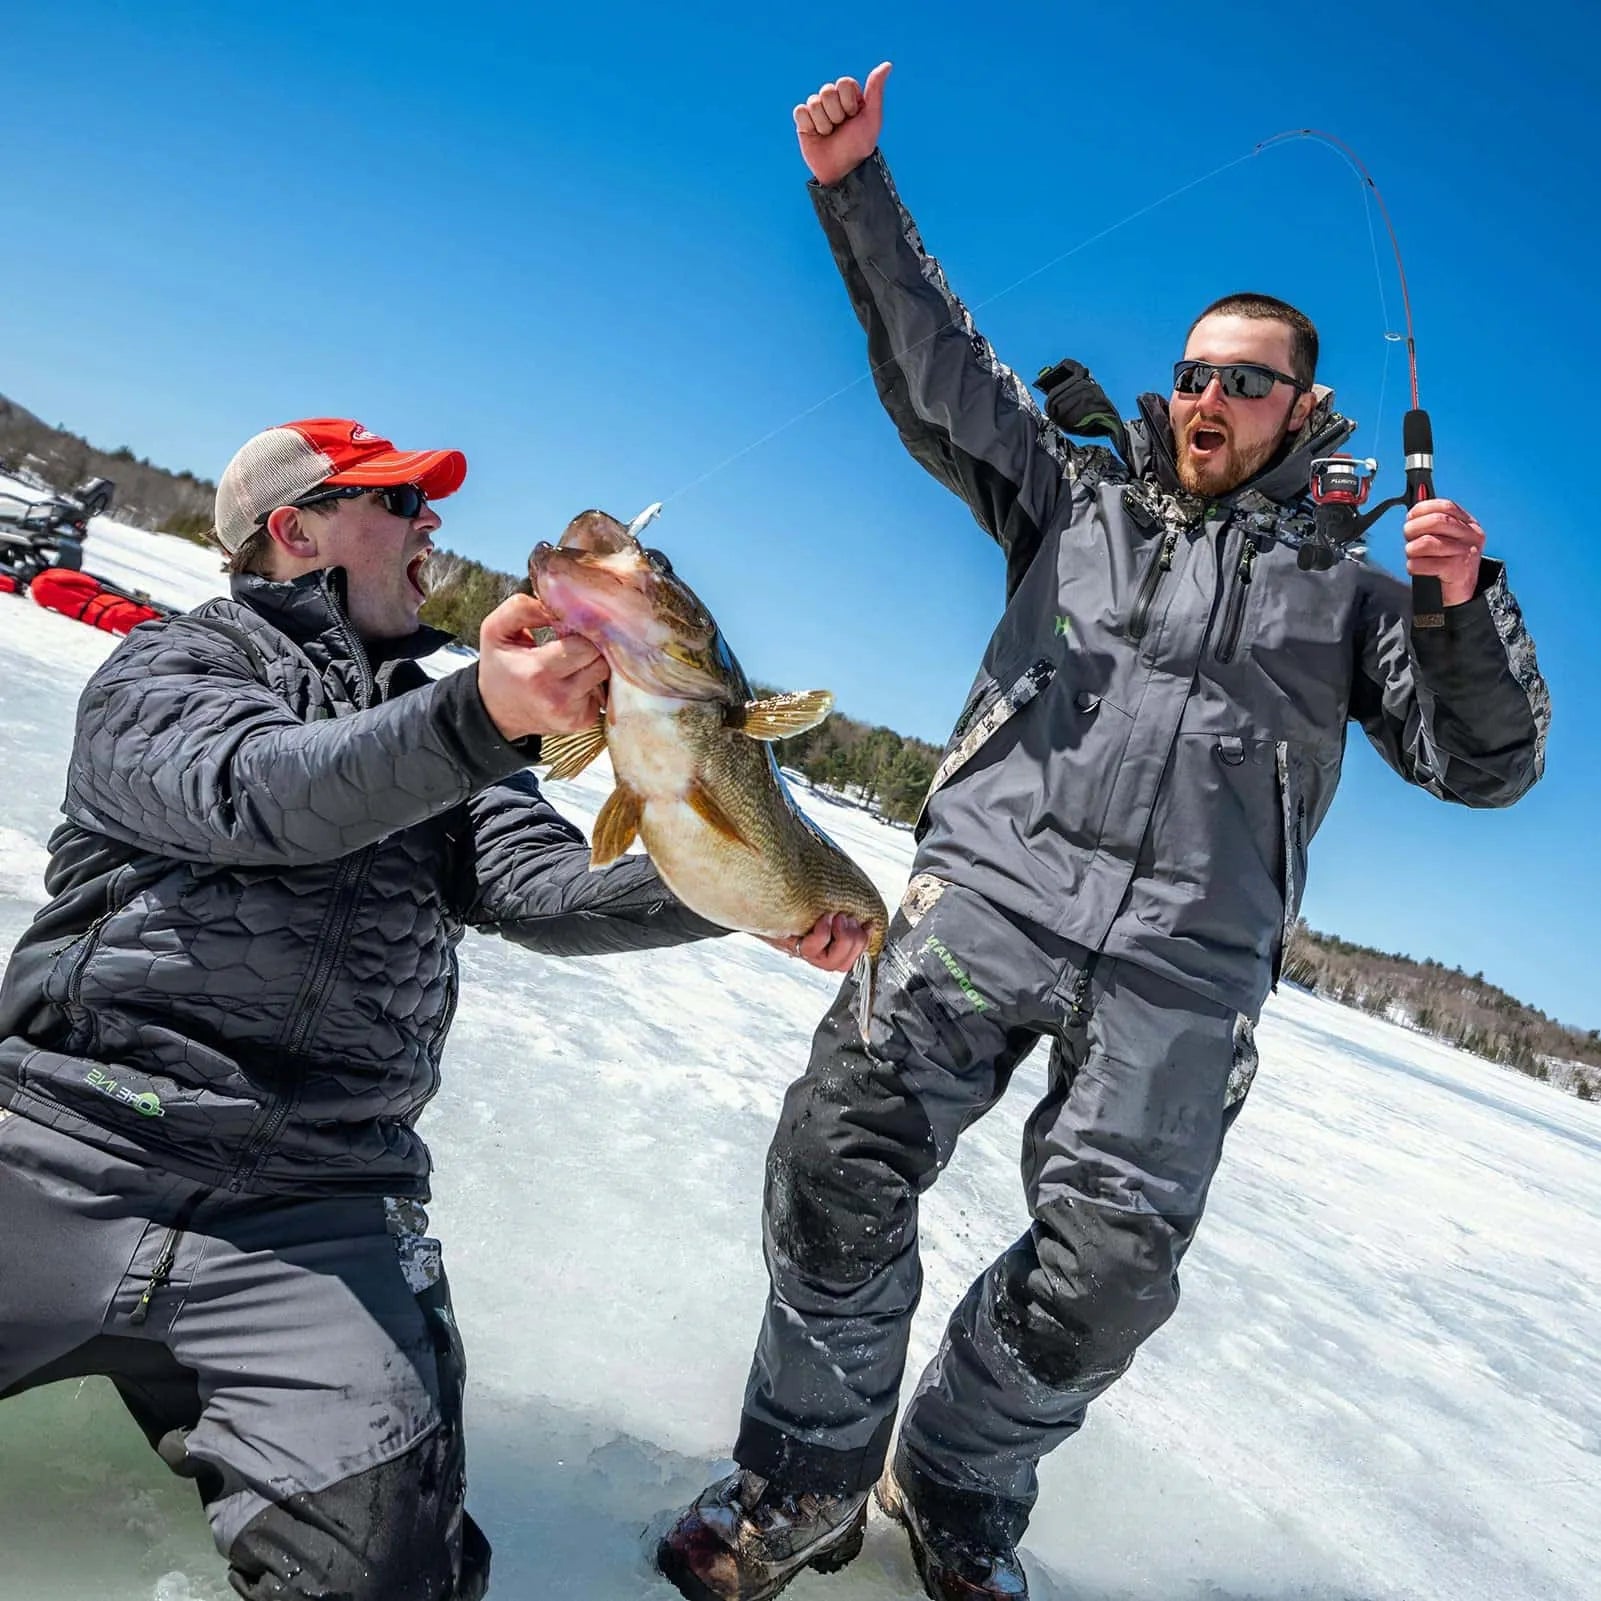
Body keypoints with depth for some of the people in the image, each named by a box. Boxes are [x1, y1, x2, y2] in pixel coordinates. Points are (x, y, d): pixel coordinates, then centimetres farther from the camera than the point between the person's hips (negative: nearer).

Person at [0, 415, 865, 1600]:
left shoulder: (440, 734, 18)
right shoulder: (165, 667, 6)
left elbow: (541, 883, 3)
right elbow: (252, 791, -16)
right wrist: (483, 719, -32)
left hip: (316, 1211, 2)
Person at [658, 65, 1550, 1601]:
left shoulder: (1343, 592, 22)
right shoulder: (1076, 495, 22)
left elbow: (1483, 765, 15)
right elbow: (932, 368, 14)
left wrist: (1467, 607, -2)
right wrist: (856, 189, 4)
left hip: (1186, 961, 1)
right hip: (994, 881, 0)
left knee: (1110, 1269, -9)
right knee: (845, 1147, -18)